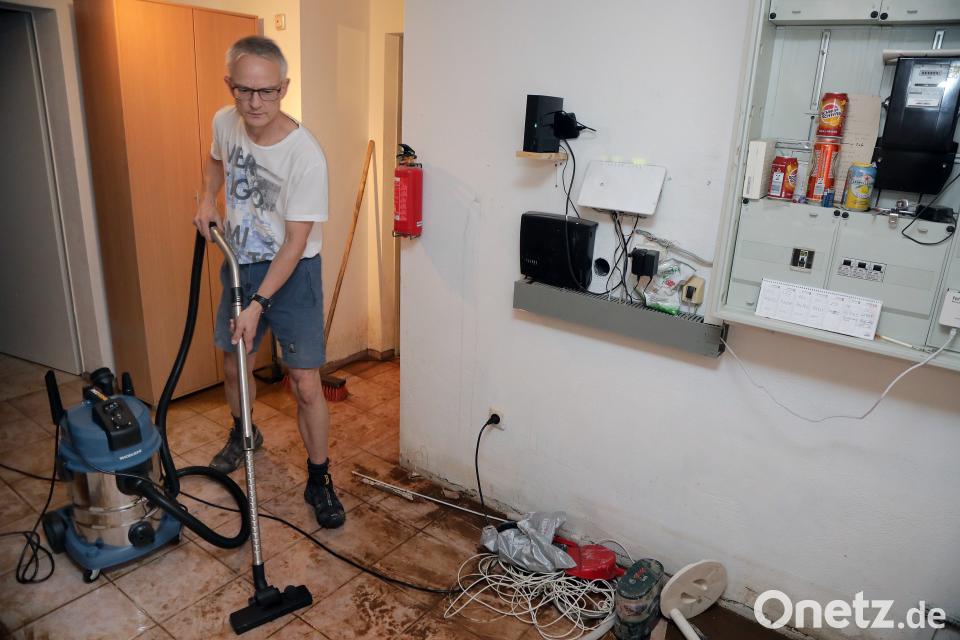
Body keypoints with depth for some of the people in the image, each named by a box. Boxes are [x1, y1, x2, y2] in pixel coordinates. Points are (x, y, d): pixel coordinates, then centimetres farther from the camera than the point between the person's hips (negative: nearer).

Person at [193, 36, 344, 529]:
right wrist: (208, 198, 0)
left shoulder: (306, 157, -25)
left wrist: (258, 305, -26)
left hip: (293, 274, -5)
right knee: (232, 368, 19)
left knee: (306, 386, -5)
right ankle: (242, 434, 49)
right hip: (239, 266, 6)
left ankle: (318, 480, 14)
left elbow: (296, 243, -23)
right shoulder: (225, 122, -7)